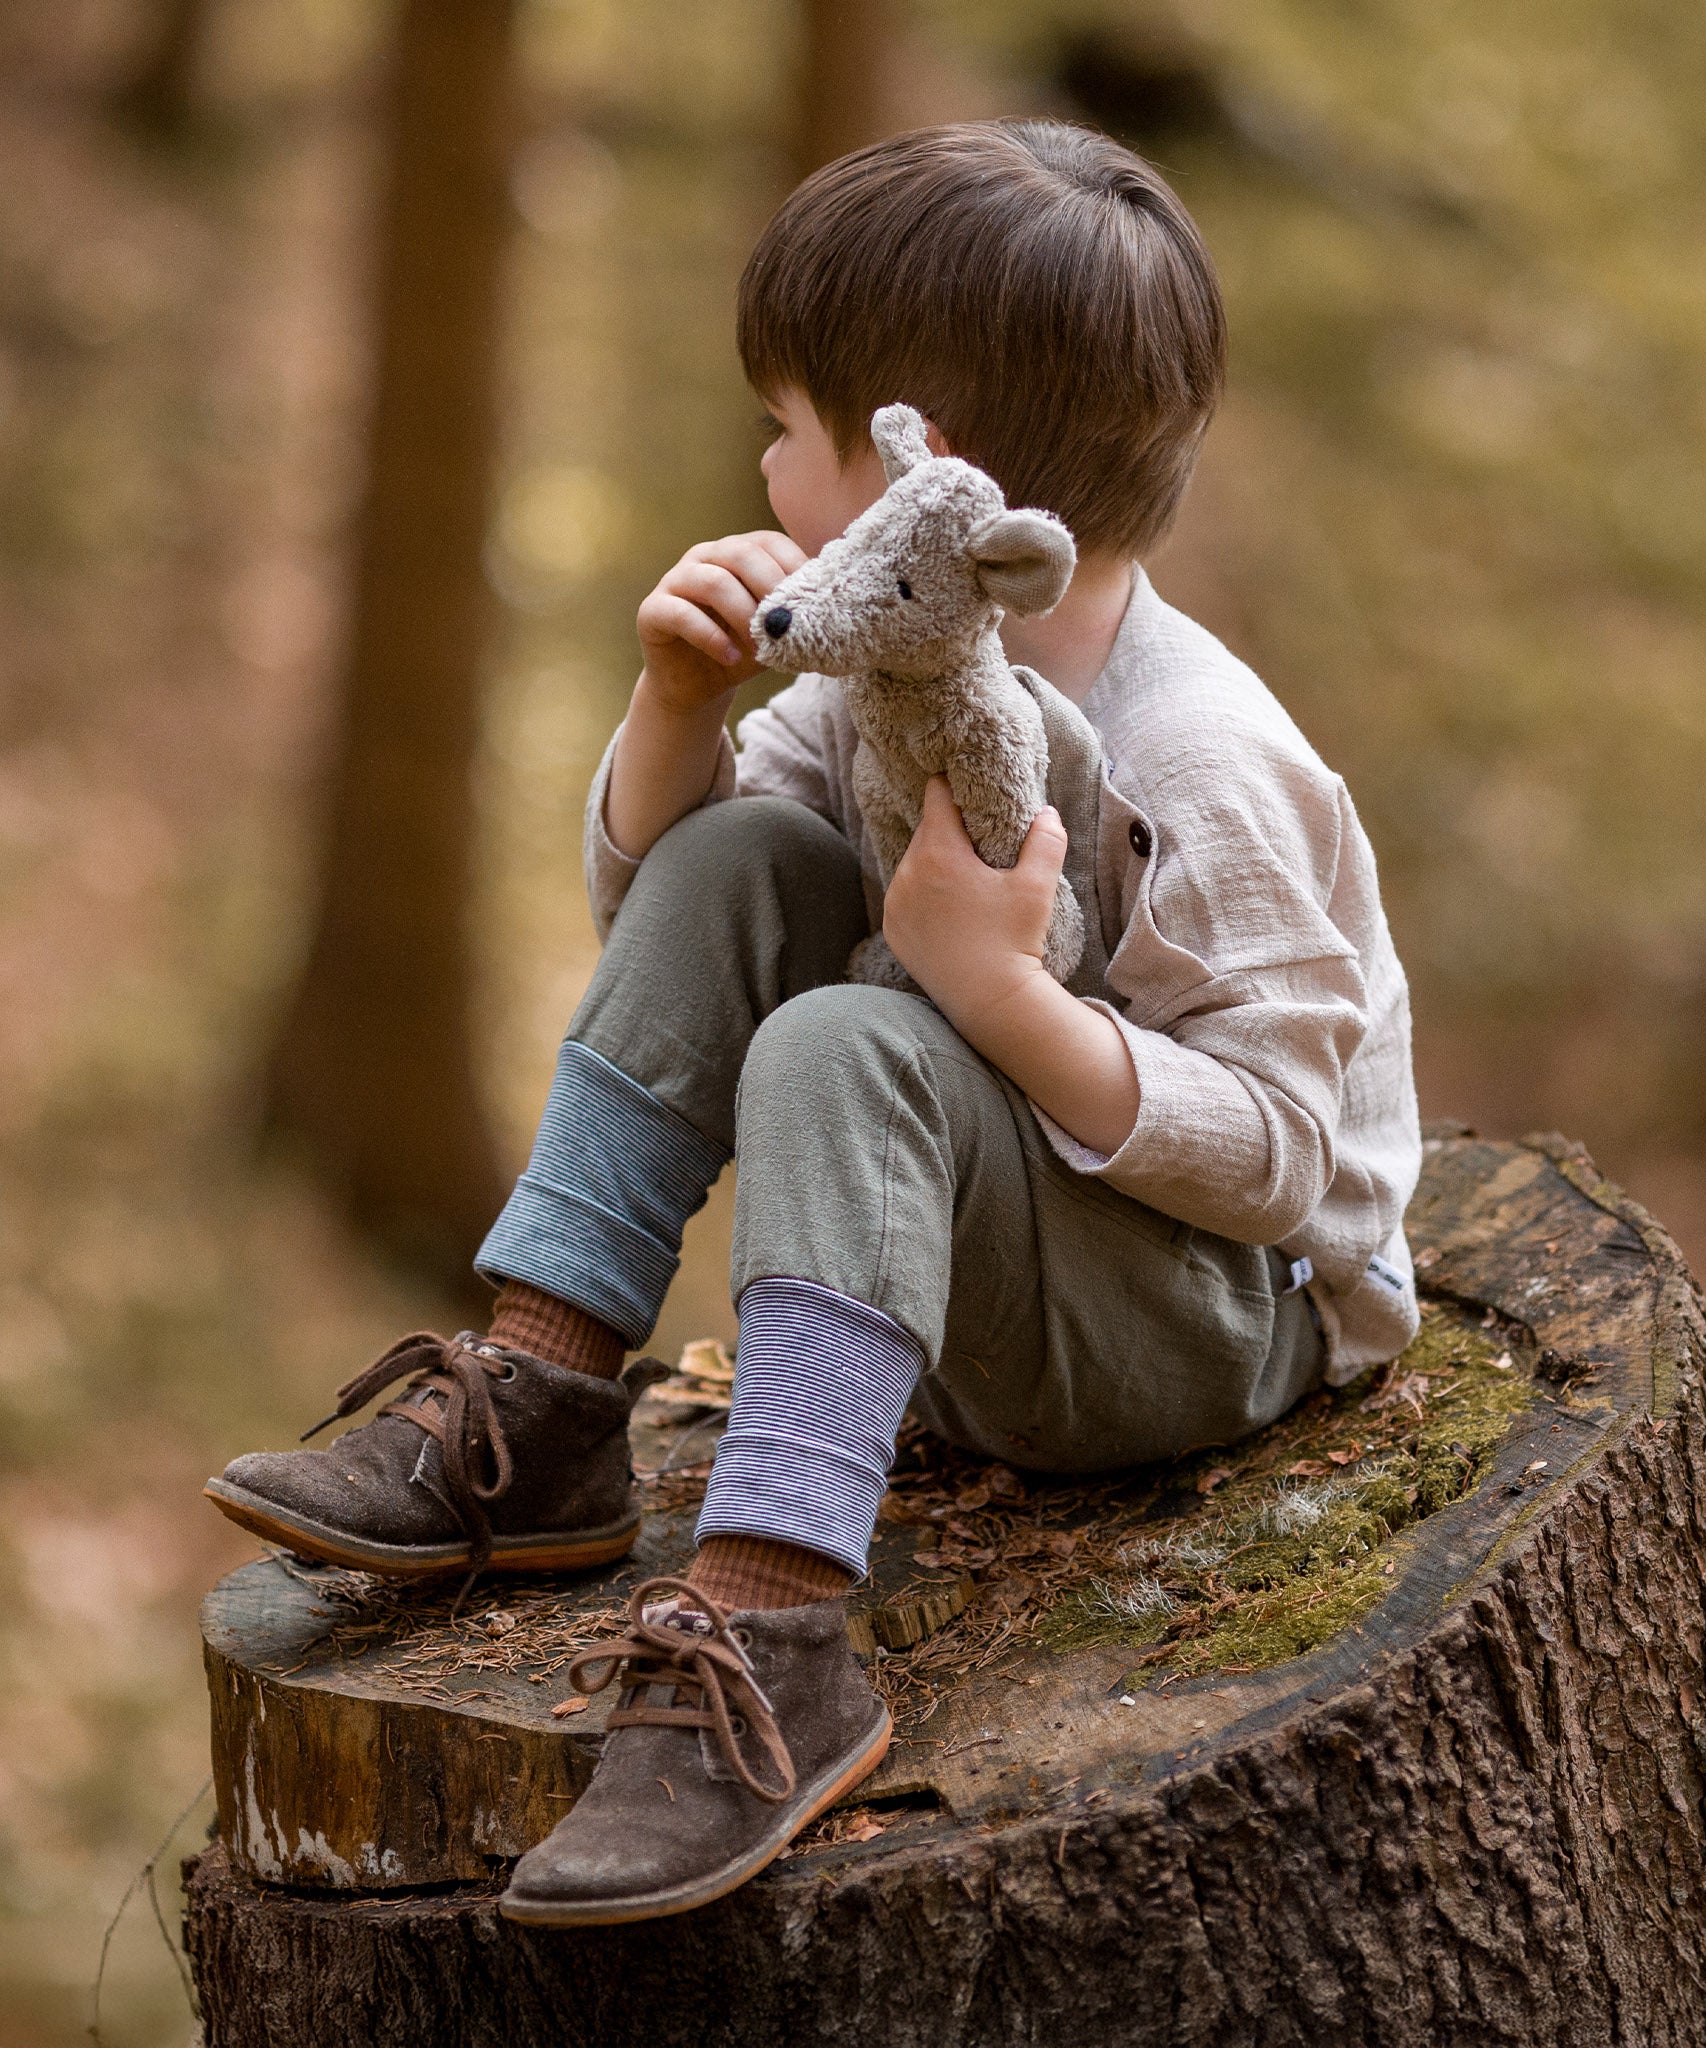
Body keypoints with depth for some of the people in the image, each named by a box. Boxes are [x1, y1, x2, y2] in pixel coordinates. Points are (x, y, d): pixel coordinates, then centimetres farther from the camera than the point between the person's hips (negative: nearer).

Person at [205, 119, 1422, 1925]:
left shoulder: (1206, 776, -24)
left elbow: (1278, 1153, -25)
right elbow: (643, 896, 10)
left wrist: (999, 986, -36)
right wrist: (676, 701, -10)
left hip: (1226, 1316, -8)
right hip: (985, 1268, 8)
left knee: (842, 1053, -33)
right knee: (734, 866, -4)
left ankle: (769, 1644, -41)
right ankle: (536, 1407, -7)